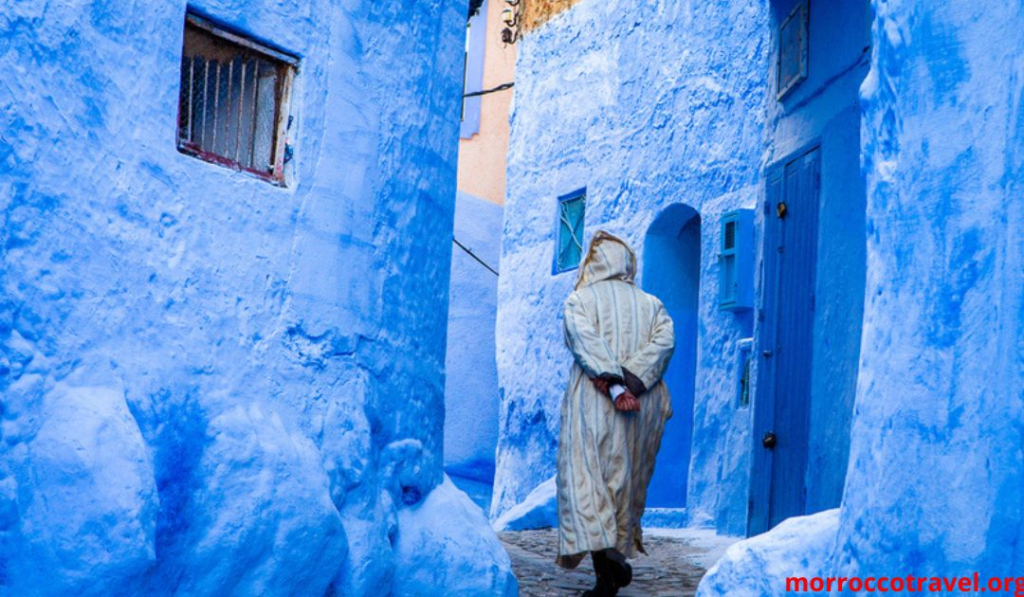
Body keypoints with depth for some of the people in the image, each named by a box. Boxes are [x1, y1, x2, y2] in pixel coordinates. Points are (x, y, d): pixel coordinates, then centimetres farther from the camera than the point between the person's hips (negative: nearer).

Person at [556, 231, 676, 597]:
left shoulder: (578, 301, 4)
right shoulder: (651, 304, 13)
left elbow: (586, 341, -14)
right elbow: (664, 340, -5)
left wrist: (613, 385, -21)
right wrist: (630, 379, -13)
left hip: (592, 403, -3)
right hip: (643, 408, 4)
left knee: (588, 480, -6)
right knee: (628, 480, 16)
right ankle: (619, 561, 22)